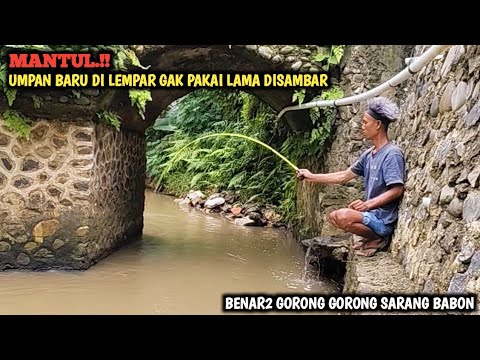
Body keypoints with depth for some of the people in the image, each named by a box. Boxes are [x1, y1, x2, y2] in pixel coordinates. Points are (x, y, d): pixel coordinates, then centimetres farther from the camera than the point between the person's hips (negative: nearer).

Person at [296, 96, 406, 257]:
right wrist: (312, 177, 15)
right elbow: (344, 176, 15)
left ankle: (378, 239, -6)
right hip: (372, 214, 9)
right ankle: (372, 236, 11)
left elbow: (397, 190, -21)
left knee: (342, 217, -28)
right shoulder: (368, 154, 10)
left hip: (384, 219, -9)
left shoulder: (392, 154, -16)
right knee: (333, 217, 17)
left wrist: (368, 204, -29)